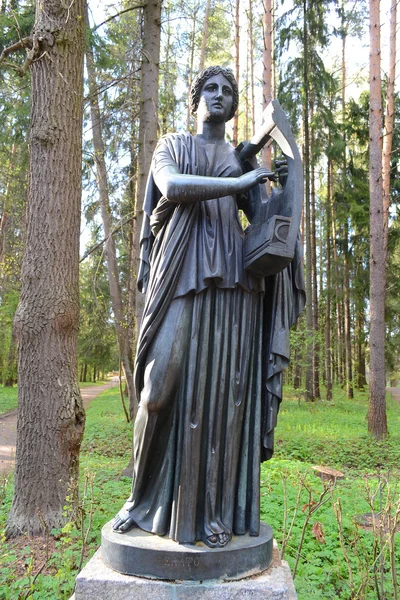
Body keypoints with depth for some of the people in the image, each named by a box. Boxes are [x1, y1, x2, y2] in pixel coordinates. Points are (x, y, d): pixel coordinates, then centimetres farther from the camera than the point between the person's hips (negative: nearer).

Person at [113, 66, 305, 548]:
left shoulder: (245, 160, 22)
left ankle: (217, 510, 5)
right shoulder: (171, 147, 15)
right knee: (166, 383, -8)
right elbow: (171, 187, -8)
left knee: (224, 385, -4)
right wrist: (239, 182, -10)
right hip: (182, 274, -1)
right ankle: (148, 498, 12)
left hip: (232, 277, 2)